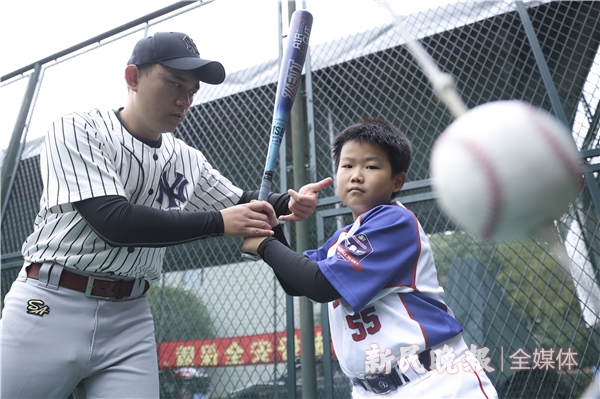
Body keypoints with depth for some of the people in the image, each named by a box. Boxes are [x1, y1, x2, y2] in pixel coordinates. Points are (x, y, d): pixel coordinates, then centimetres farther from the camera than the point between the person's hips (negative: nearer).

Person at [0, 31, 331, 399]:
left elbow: (245, 208, 14)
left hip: (131, 319, 4)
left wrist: (288, 203, -8)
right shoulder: (78, 131, -7)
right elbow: (114, 222, -21)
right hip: (49, 309, -3)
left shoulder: (188, 161, 6)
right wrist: (219, 222, -22)